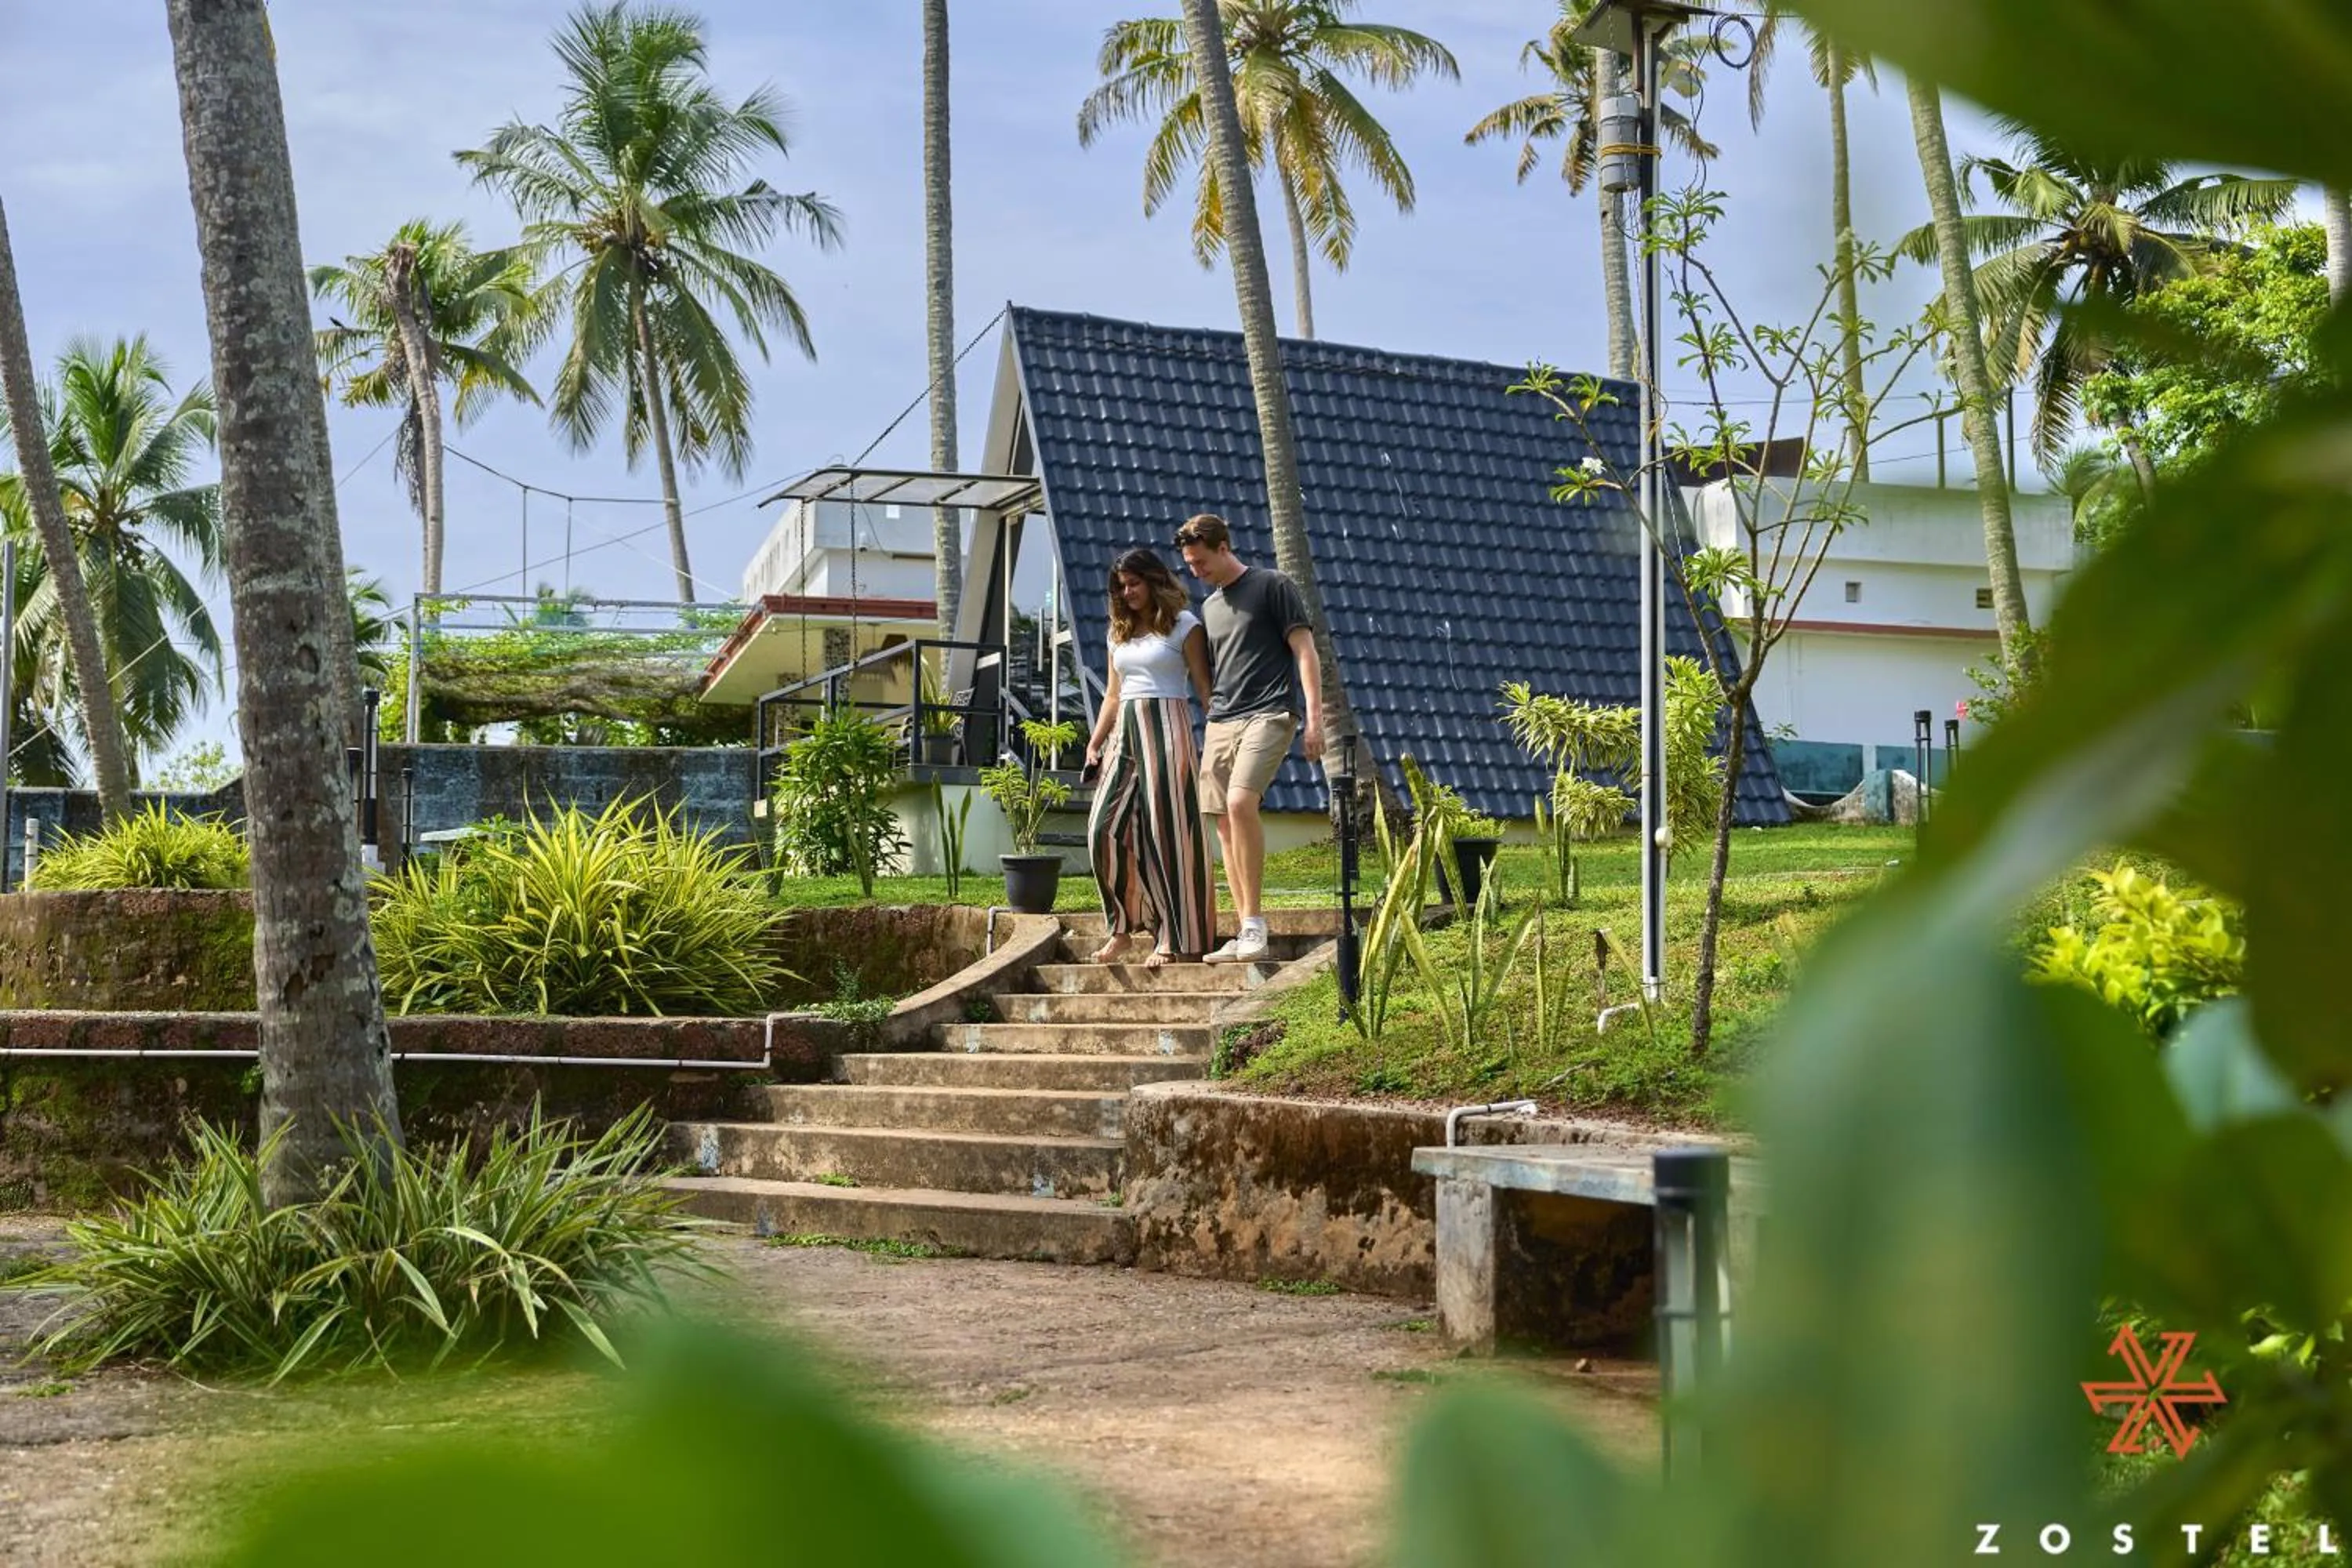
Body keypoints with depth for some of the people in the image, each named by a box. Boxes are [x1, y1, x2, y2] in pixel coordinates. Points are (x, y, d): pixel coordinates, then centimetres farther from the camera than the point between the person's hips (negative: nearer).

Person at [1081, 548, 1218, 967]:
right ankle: (1122, 929, 3)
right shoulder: (1120, 632, 20)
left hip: (1166, 727, -6)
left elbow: (1204, 688, -2)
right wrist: (1094, 743, 13)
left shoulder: (1183, 625, 3)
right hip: (1125, 732, 6)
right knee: (1105, 828, -7)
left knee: (1167, 829, -9)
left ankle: (1176, 938, -5)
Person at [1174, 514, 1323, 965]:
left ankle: (1254, 922, -20)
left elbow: (1305, 652, -3)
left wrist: (1314, 717, -12)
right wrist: (1208, 732, 22)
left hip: (1268, 714, -7)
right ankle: (1246, 934, 4)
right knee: (1224, 824, 1)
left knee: (1240, 802, -26)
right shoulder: (1209, 607, 21)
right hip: (1221, 722, 7)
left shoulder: (1273, 587, 1)